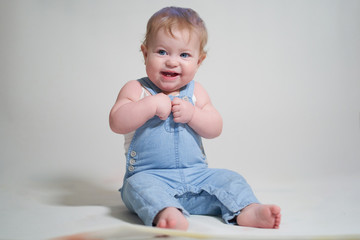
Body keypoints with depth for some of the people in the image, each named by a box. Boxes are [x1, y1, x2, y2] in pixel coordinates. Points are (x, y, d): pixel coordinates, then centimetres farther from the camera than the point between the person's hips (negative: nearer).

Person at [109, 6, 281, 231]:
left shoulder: (195, 91, 10)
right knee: (139, 185, -34)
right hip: (150, 176, -4)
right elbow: (117, 123, -14)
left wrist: (191, 114, -16)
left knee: (229, 178, -11)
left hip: (196, 176, 4)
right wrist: (151, 105, -23)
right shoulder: (136, 90, 0)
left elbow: (215, 129, 2)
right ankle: (166, 213, -56)